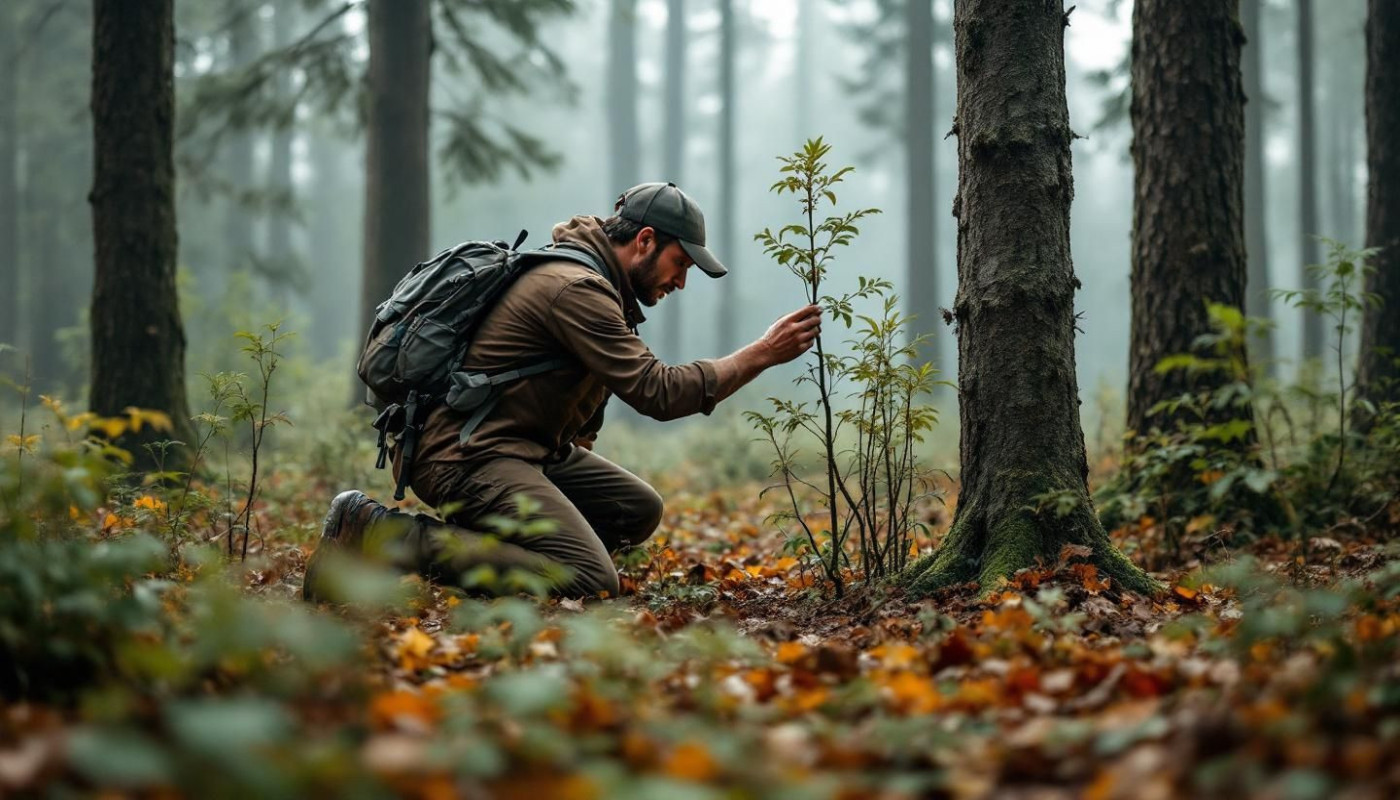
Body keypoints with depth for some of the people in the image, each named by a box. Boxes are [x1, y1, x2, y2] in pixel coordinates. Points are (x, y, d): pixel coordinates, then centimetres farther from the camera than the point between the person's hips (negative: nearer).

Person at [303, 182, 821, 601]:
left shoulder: (595, 285, 17)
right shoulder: (577, 287, -16)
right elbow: (656, 392, -20)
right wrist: (761, 356, -16)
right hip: (468, 453, -11)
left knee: (639, 511, 11)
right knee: (590, 583, -21)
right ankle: (382, 533, -18)